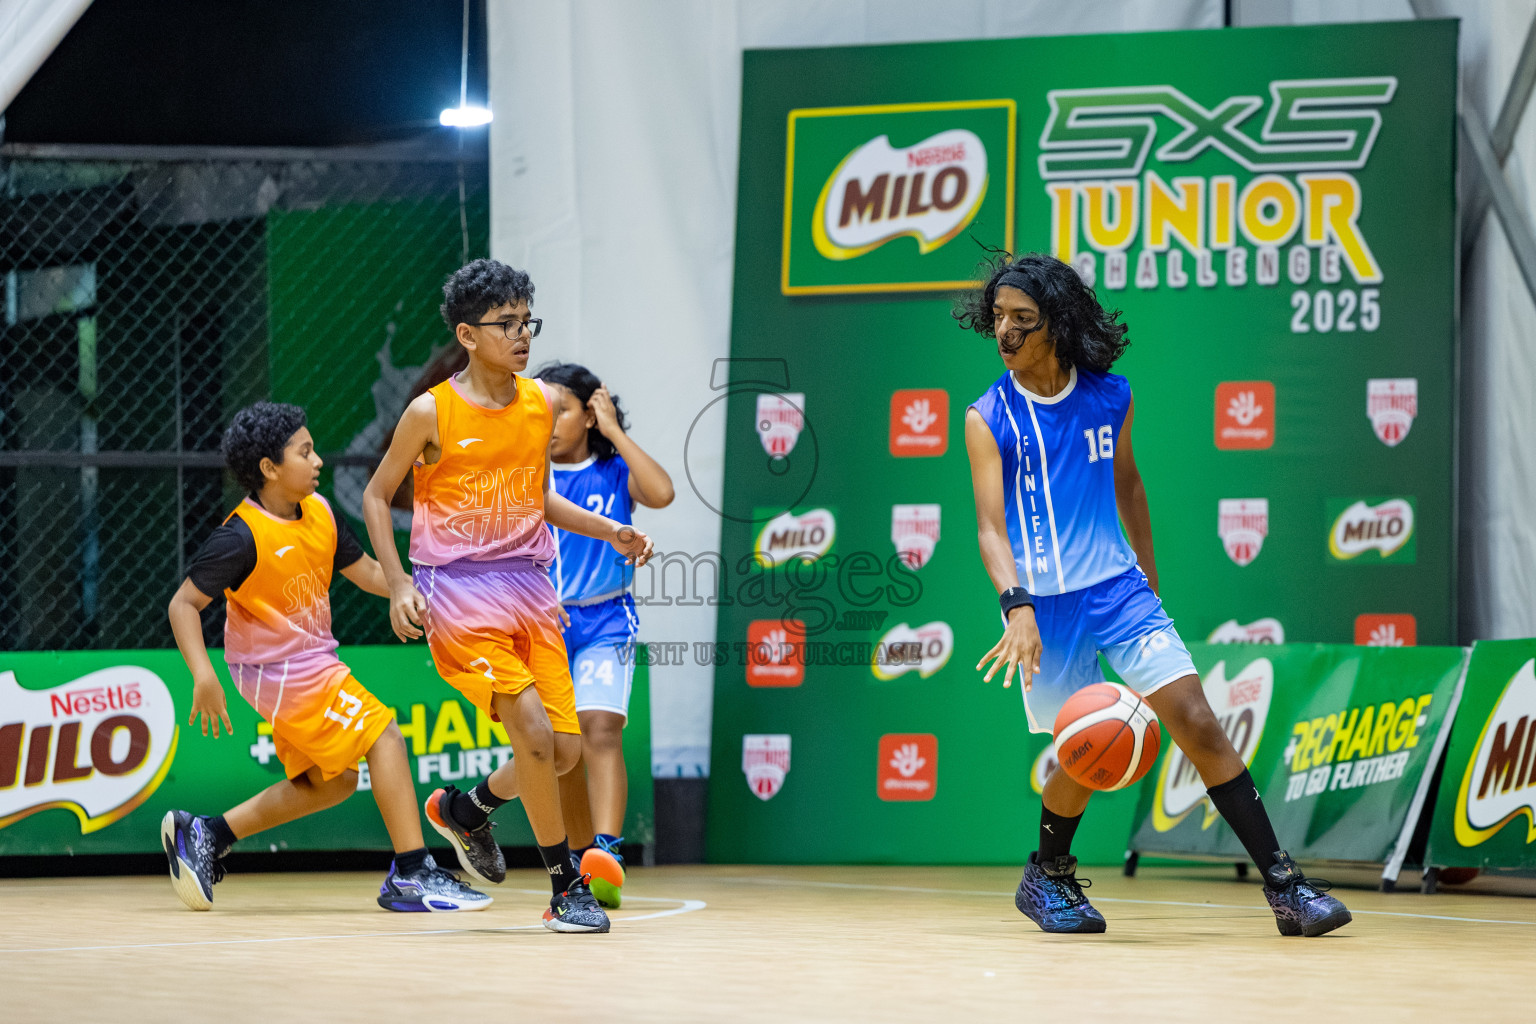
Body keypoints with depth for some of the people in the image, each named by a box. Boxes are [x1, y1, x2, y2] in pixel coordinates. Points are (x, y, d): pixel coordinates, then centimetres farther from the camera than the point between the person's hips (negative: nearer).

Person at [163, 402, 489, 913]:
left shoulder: (319, 513, 1)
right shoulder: (242, 537, -20)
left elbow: (368, 573, 12)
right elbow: (184, 603, -16)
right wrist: (203, 675, -27)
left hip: (313, 666, 9)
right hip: (276, 669, -9)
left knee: (329, 783, 15)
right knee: (383, 734, -14)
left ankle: (202, 835, 19)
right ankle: (411, 876, -12)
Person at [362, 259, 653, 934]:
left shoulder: (541, 404, 6)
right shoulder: (431, 412, -9)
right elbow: (376, 495, 2)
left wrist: (610, 531, 8)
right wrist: (398, 585, -8)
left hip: (529, 588, 6)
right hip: (457, 592, -6)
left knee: (565, 750, 2)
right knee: (534, 734, -18)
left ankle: (464, 810, 31)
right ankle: (567, 888, -5)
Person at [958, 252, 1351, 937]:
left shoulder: (1111, 398, 2)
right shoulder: (989, 418, -7)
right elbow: (991, 525, -14)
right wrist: (1017, 607, -29)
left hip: (1118, 586, 2)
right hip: (1043, 608, -2)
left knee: (1195, 720, -10)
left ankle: (1283, 885, -10)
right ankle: (1048, 875, 32)